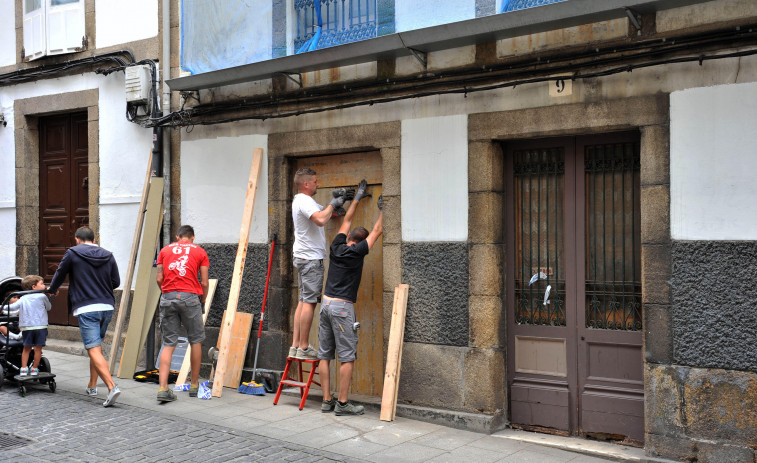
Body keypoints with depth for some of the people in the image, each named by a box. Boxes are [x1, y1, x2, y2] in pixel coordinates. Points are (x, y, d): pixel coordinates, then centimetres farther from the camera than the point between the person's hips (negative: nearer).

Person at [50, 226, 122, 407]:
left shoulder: (72, 253, 0)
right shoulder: (108, 255, 11)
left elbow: (60, 275, 13)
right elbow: (116, 282, 14)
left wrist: (53, 289, 34)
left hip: (86, 308, -5)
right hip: (107, 307, 5)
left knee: (94, 350, -8)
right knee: (96, 346, 20)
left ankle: (112, 387, -22)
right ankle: (92, 386, 28)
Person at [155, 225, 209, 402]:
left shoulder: (165, 250, 16)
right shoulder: (200, 252, 10)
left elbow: (159, 278, 8)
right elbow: (204, 283, 5)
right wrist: (202, 301, 20)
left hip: (167, 297, 2)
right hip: (190, 297, -2)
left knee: (168, 344, 4)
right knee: (195, 341, 12)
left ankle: (162, 388, -5)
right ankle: (194, 385, 18)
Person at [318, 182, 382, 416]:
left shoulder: (336, 247, 9)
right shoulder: (356, 252, -8)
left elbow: (346, 221, 23)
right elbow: (377, 231, 4)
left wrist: (357, 198, 32)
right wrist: (382, 209, 18)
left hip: (326, 304, 8)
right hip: (342, 307, -7)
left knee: (325, 355, 7)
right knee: (347, 357, -3)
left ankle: (327, 401, 12)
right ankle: (343, 403, -2)